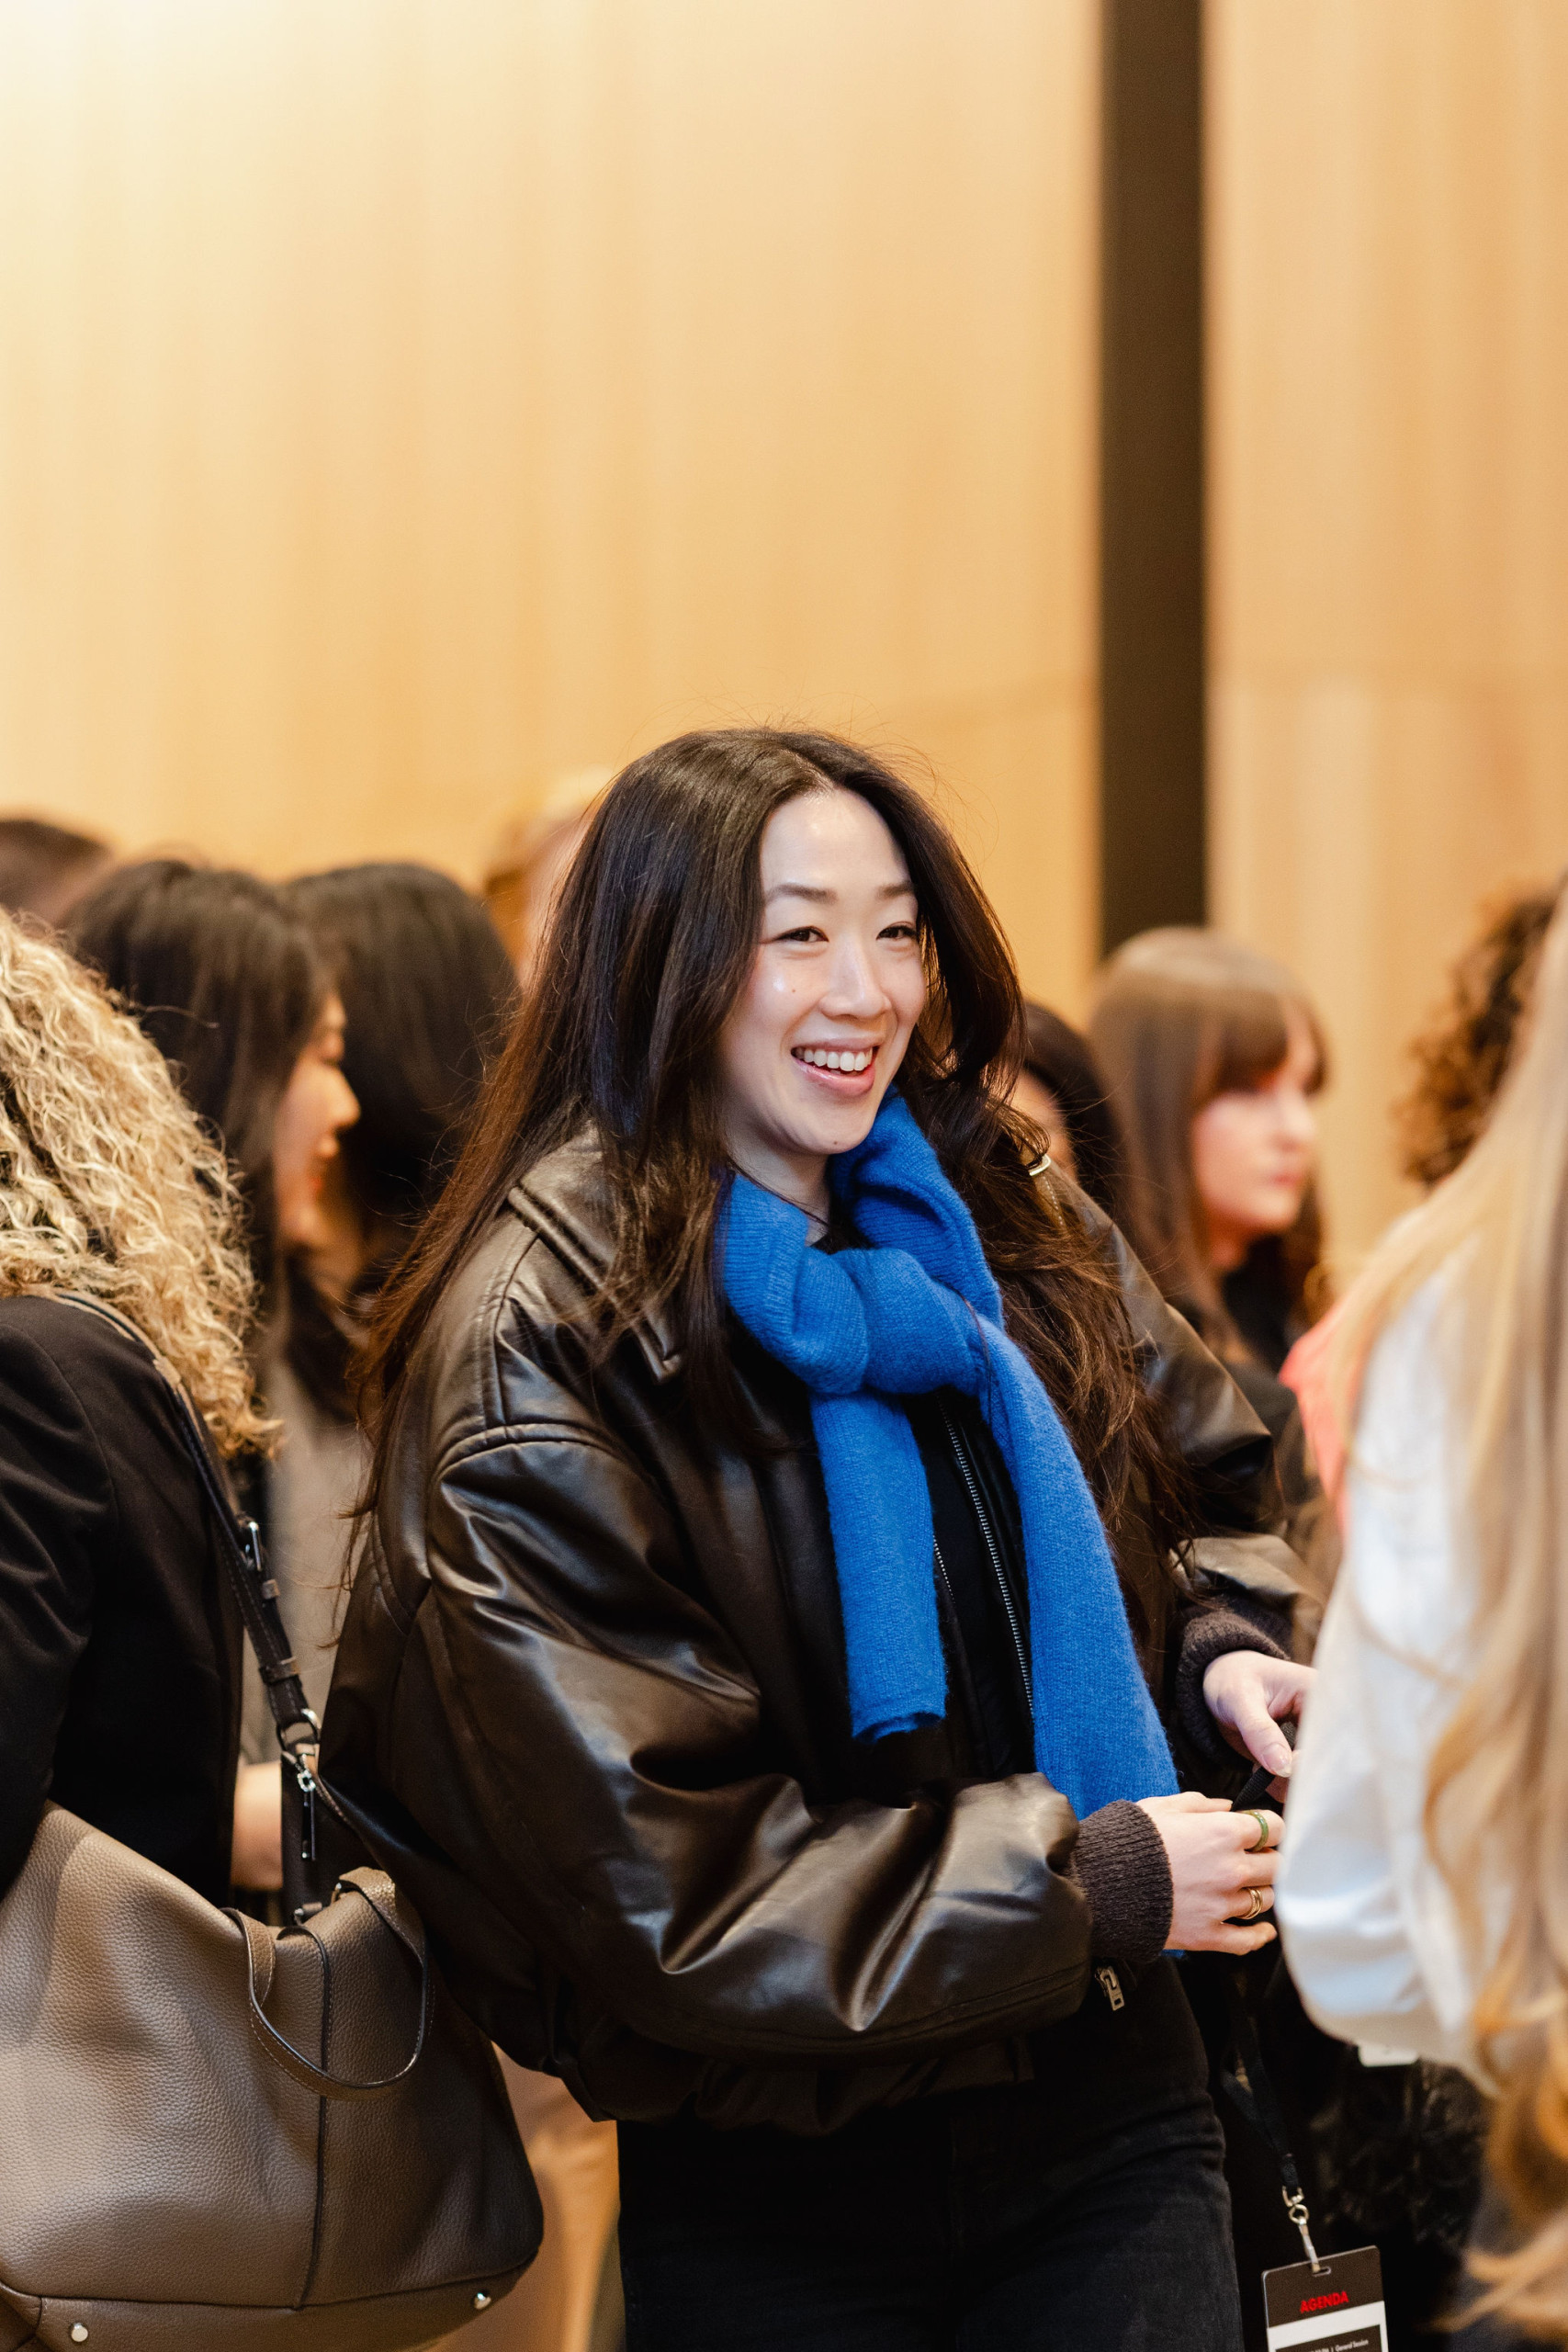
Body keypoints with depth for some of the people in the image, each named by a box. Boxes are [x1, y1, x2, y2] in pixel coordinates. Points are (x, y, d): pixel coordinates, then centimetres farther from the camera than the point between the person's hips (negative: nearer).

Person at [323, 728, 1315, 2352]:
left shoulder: (1007, 1238, 5)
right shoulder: (539, 1363, -15)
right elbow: (662, 1880, -19)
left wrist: (1211, 1671, -5)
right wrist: (1096, 1886, -17)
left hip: (1106, 2112, 5)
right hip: (775, 2204, -5)